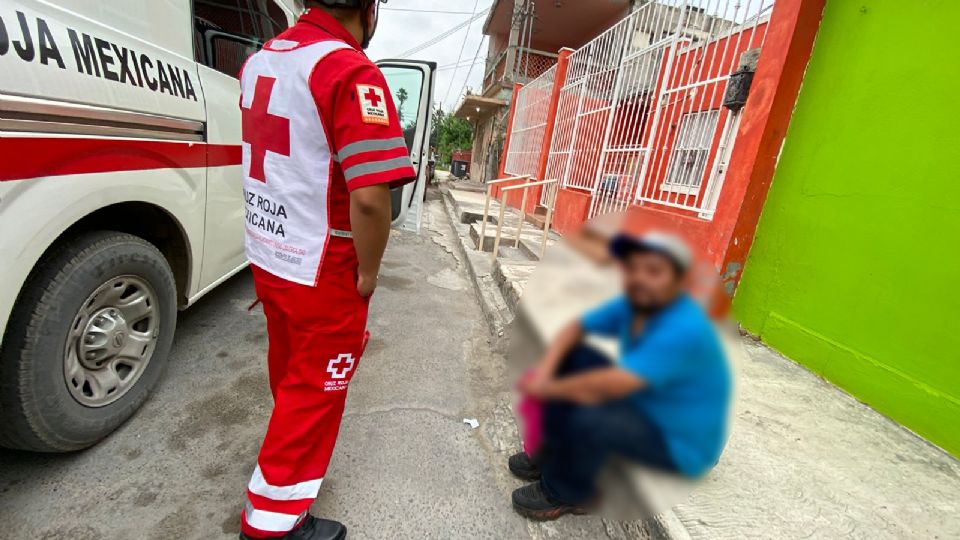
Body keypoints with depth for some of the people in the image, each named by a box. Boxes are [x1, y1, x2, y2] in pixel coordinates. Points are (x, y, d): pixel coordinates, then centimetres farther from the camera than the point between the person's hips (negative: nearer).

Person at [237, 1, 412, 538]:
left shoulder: (260, 60, 9)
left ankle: (292, 443, 55)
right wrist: (368, 272, -14)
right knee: (316, 388, 10)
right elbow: (370, 197, -30)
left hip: (266, 255, 8)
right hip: (322, 271, -8)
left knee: (289, 369, 27)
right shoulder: (351, 71, -20)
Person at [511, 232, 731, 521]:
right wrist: (543, 370, -19)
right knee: (568, 356, -2)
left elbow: (607, 386, -39)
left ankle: (566, 492, 0)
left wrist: (547, 388, -24)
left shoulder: (685, 331, -33)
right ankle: (554, 452, 11)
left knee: (589, 417, -33)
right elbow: (574, 328, -2)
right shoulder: (636, 303, -9)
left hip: (681, 443, -7)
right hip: (640, 404, 8)